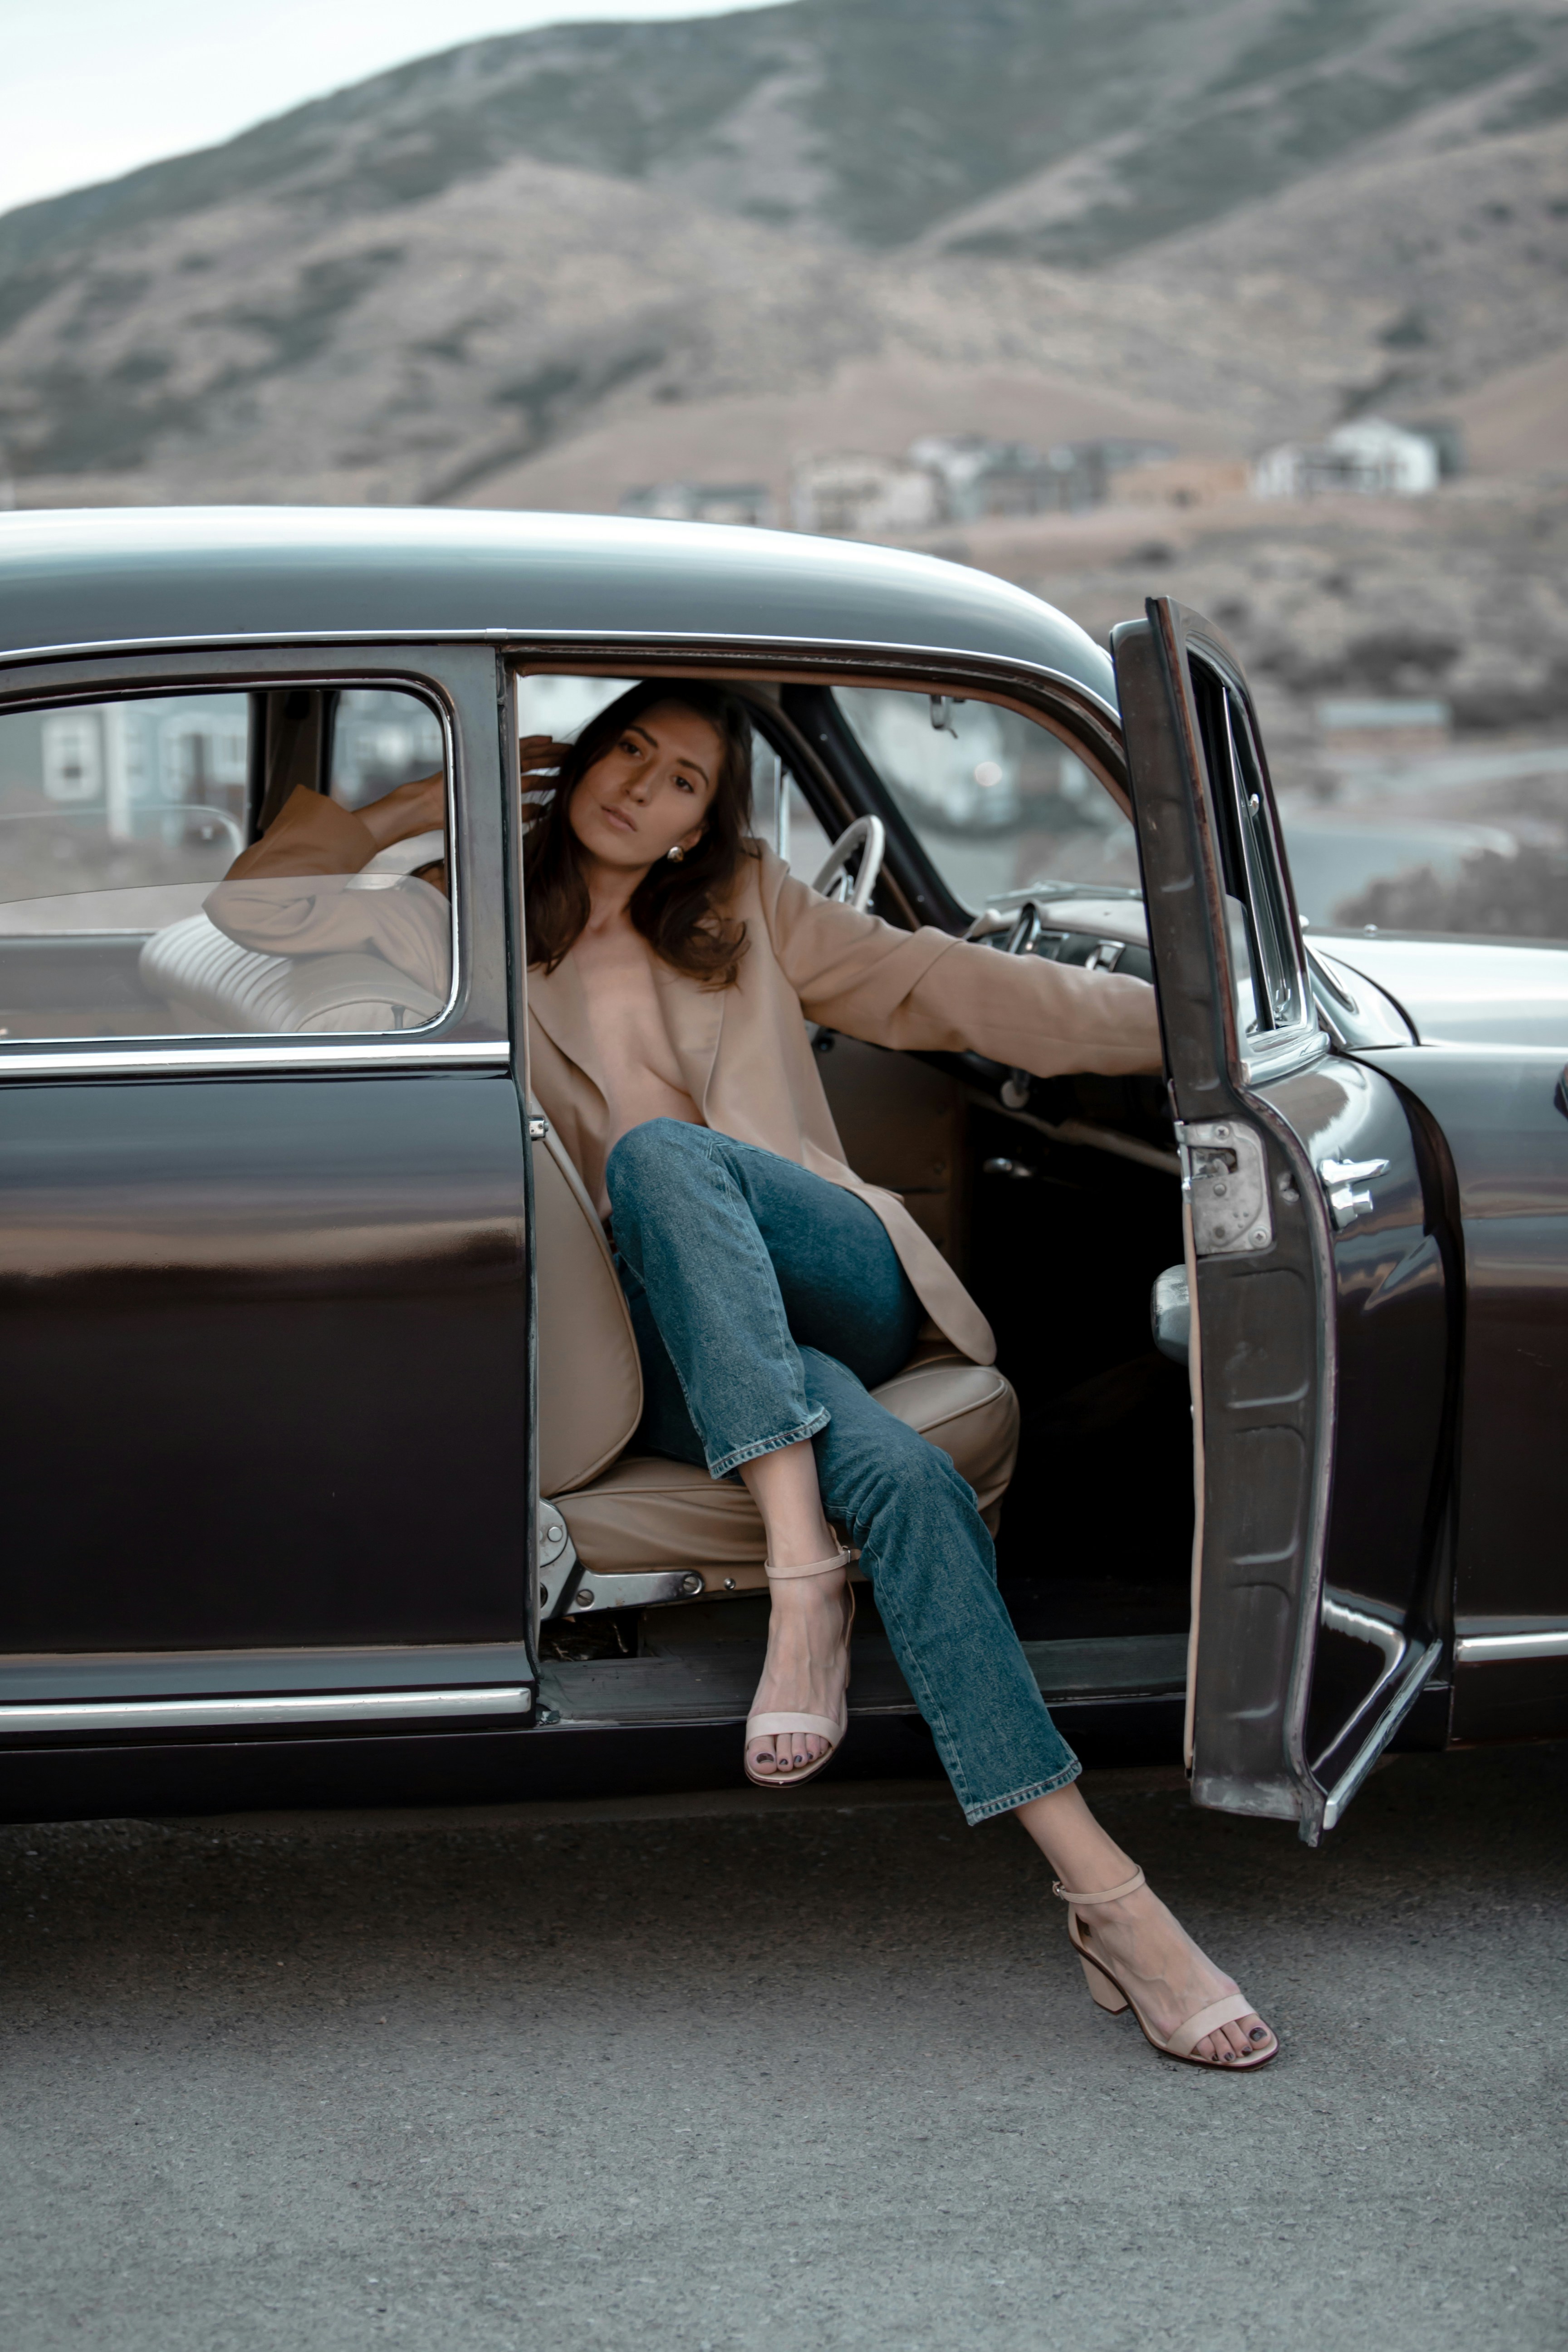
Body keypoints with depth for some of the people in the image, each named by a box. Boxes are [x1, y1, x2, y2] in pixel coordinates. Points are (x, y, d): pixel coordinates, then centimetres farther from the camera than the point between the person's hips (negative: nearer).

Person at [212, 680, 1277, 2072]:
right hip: (666, 1361, -1)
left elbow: (949, 990, 16)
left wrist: (1196, 1018, 8)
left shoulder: (748, 908, 20)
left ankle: (803, 1569, -40)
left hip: (837, 1287, 1)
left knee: (662, 1150, -33)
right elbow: (253, 908, 11)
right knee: (900, 1476, -34)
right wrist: (437, 805, 9)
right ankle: (1104, 1893, -41)